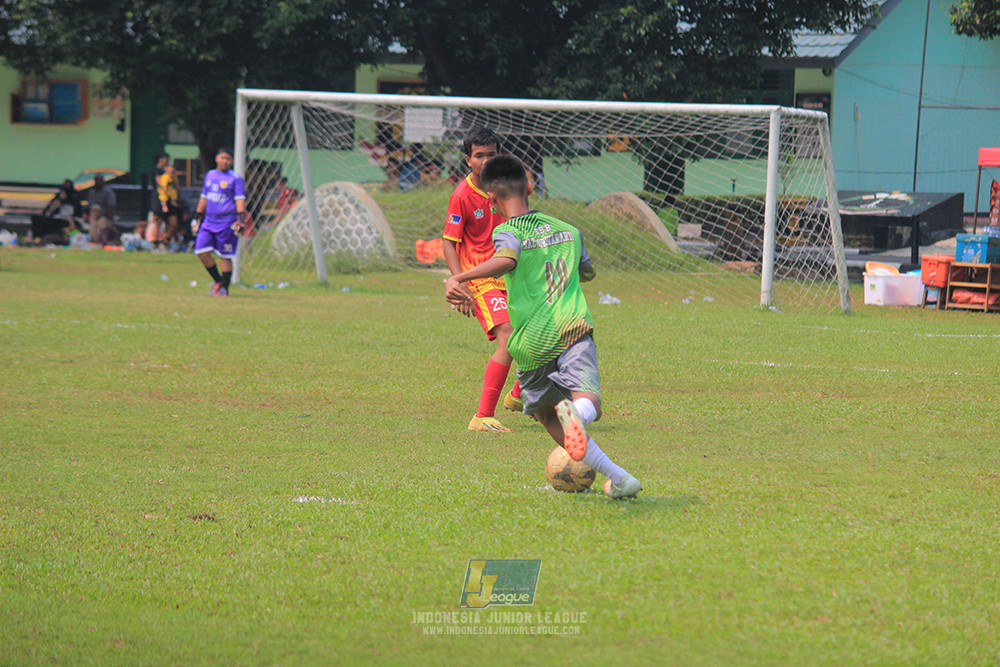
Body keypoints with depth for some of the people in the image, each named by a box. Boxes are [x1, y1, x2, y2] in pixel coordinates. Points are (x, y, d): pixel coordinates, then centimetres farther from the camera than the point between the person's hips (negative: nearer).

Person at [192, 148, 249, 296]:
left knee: (225, 256, -2)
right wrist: (198, 216, 22)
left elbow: (240, 200, -8)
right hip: (209, 221, 6)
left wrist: (241, 218, -19)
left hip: (227, 222, -6)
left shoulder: (236, 178, -2)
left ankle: (224, 287, 8)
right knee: (202, 252, -3)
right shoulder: (210, 175, 16)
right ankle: (218, 281, 12)